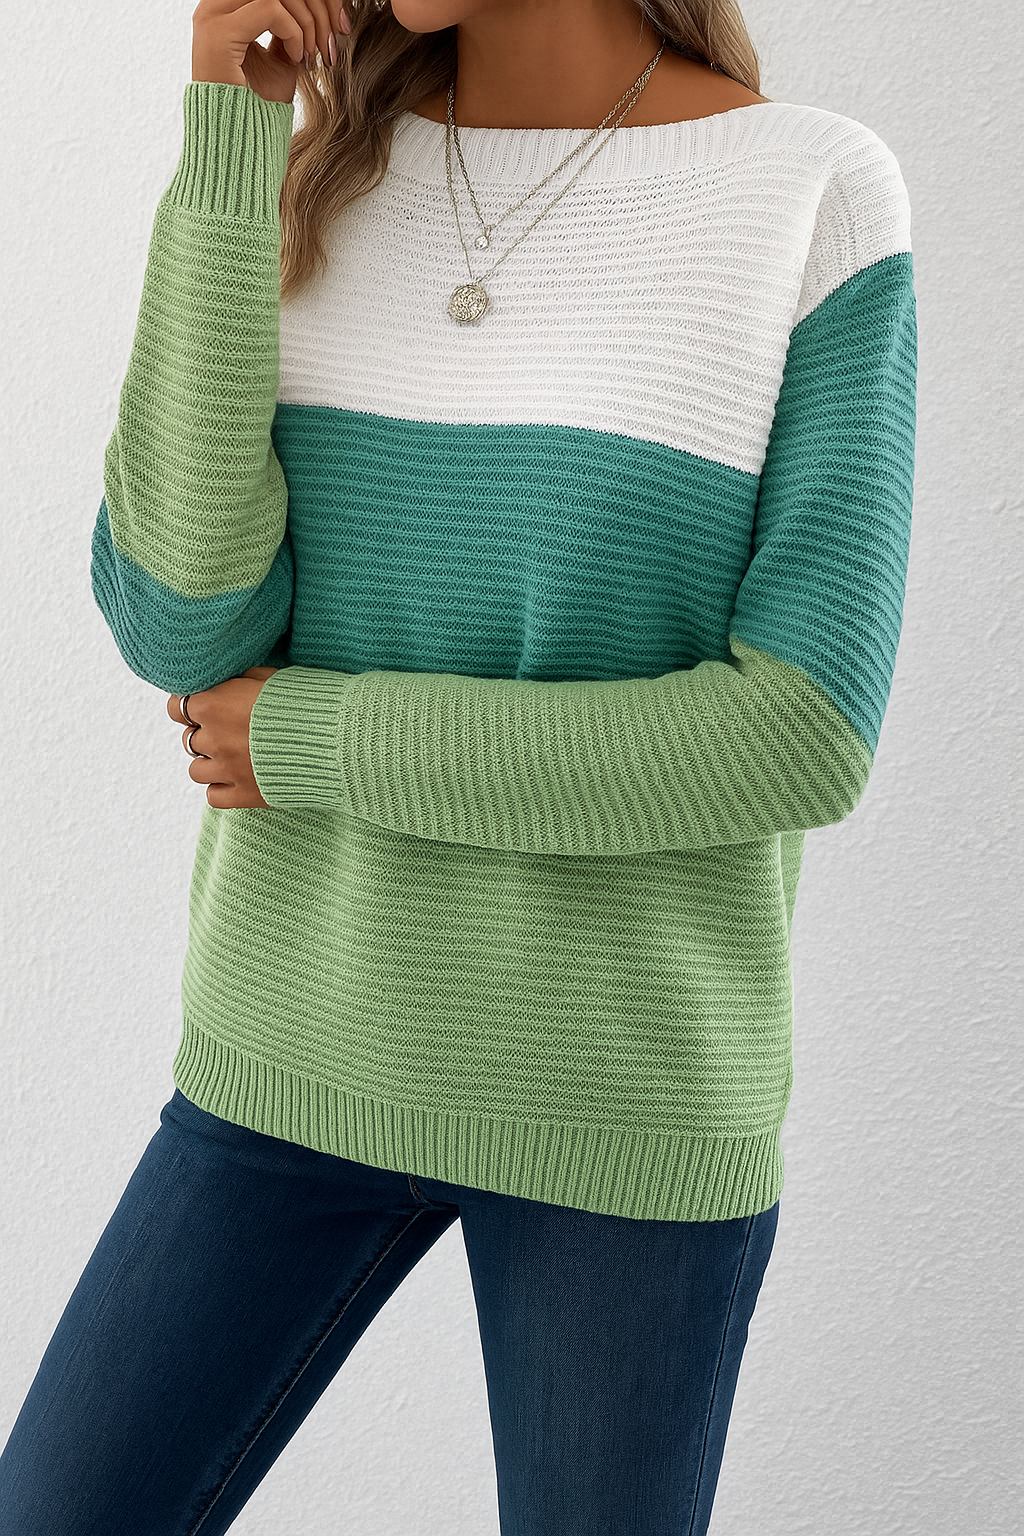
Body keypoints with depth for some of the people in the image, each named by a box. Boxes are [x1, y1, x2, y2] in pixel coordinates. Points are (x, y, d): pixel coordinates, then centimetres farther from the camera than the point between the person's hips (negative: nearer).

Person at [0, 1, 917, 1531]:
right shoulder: (320, 183, 0)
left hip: (626, 1092, -3)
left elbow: (799, 742, -18)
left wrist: (312, 742, -15)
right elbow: (183, 622, -13)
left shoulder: (823, 196, -11)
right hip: (316, 1048, 3)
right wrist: (226, 148, -18)